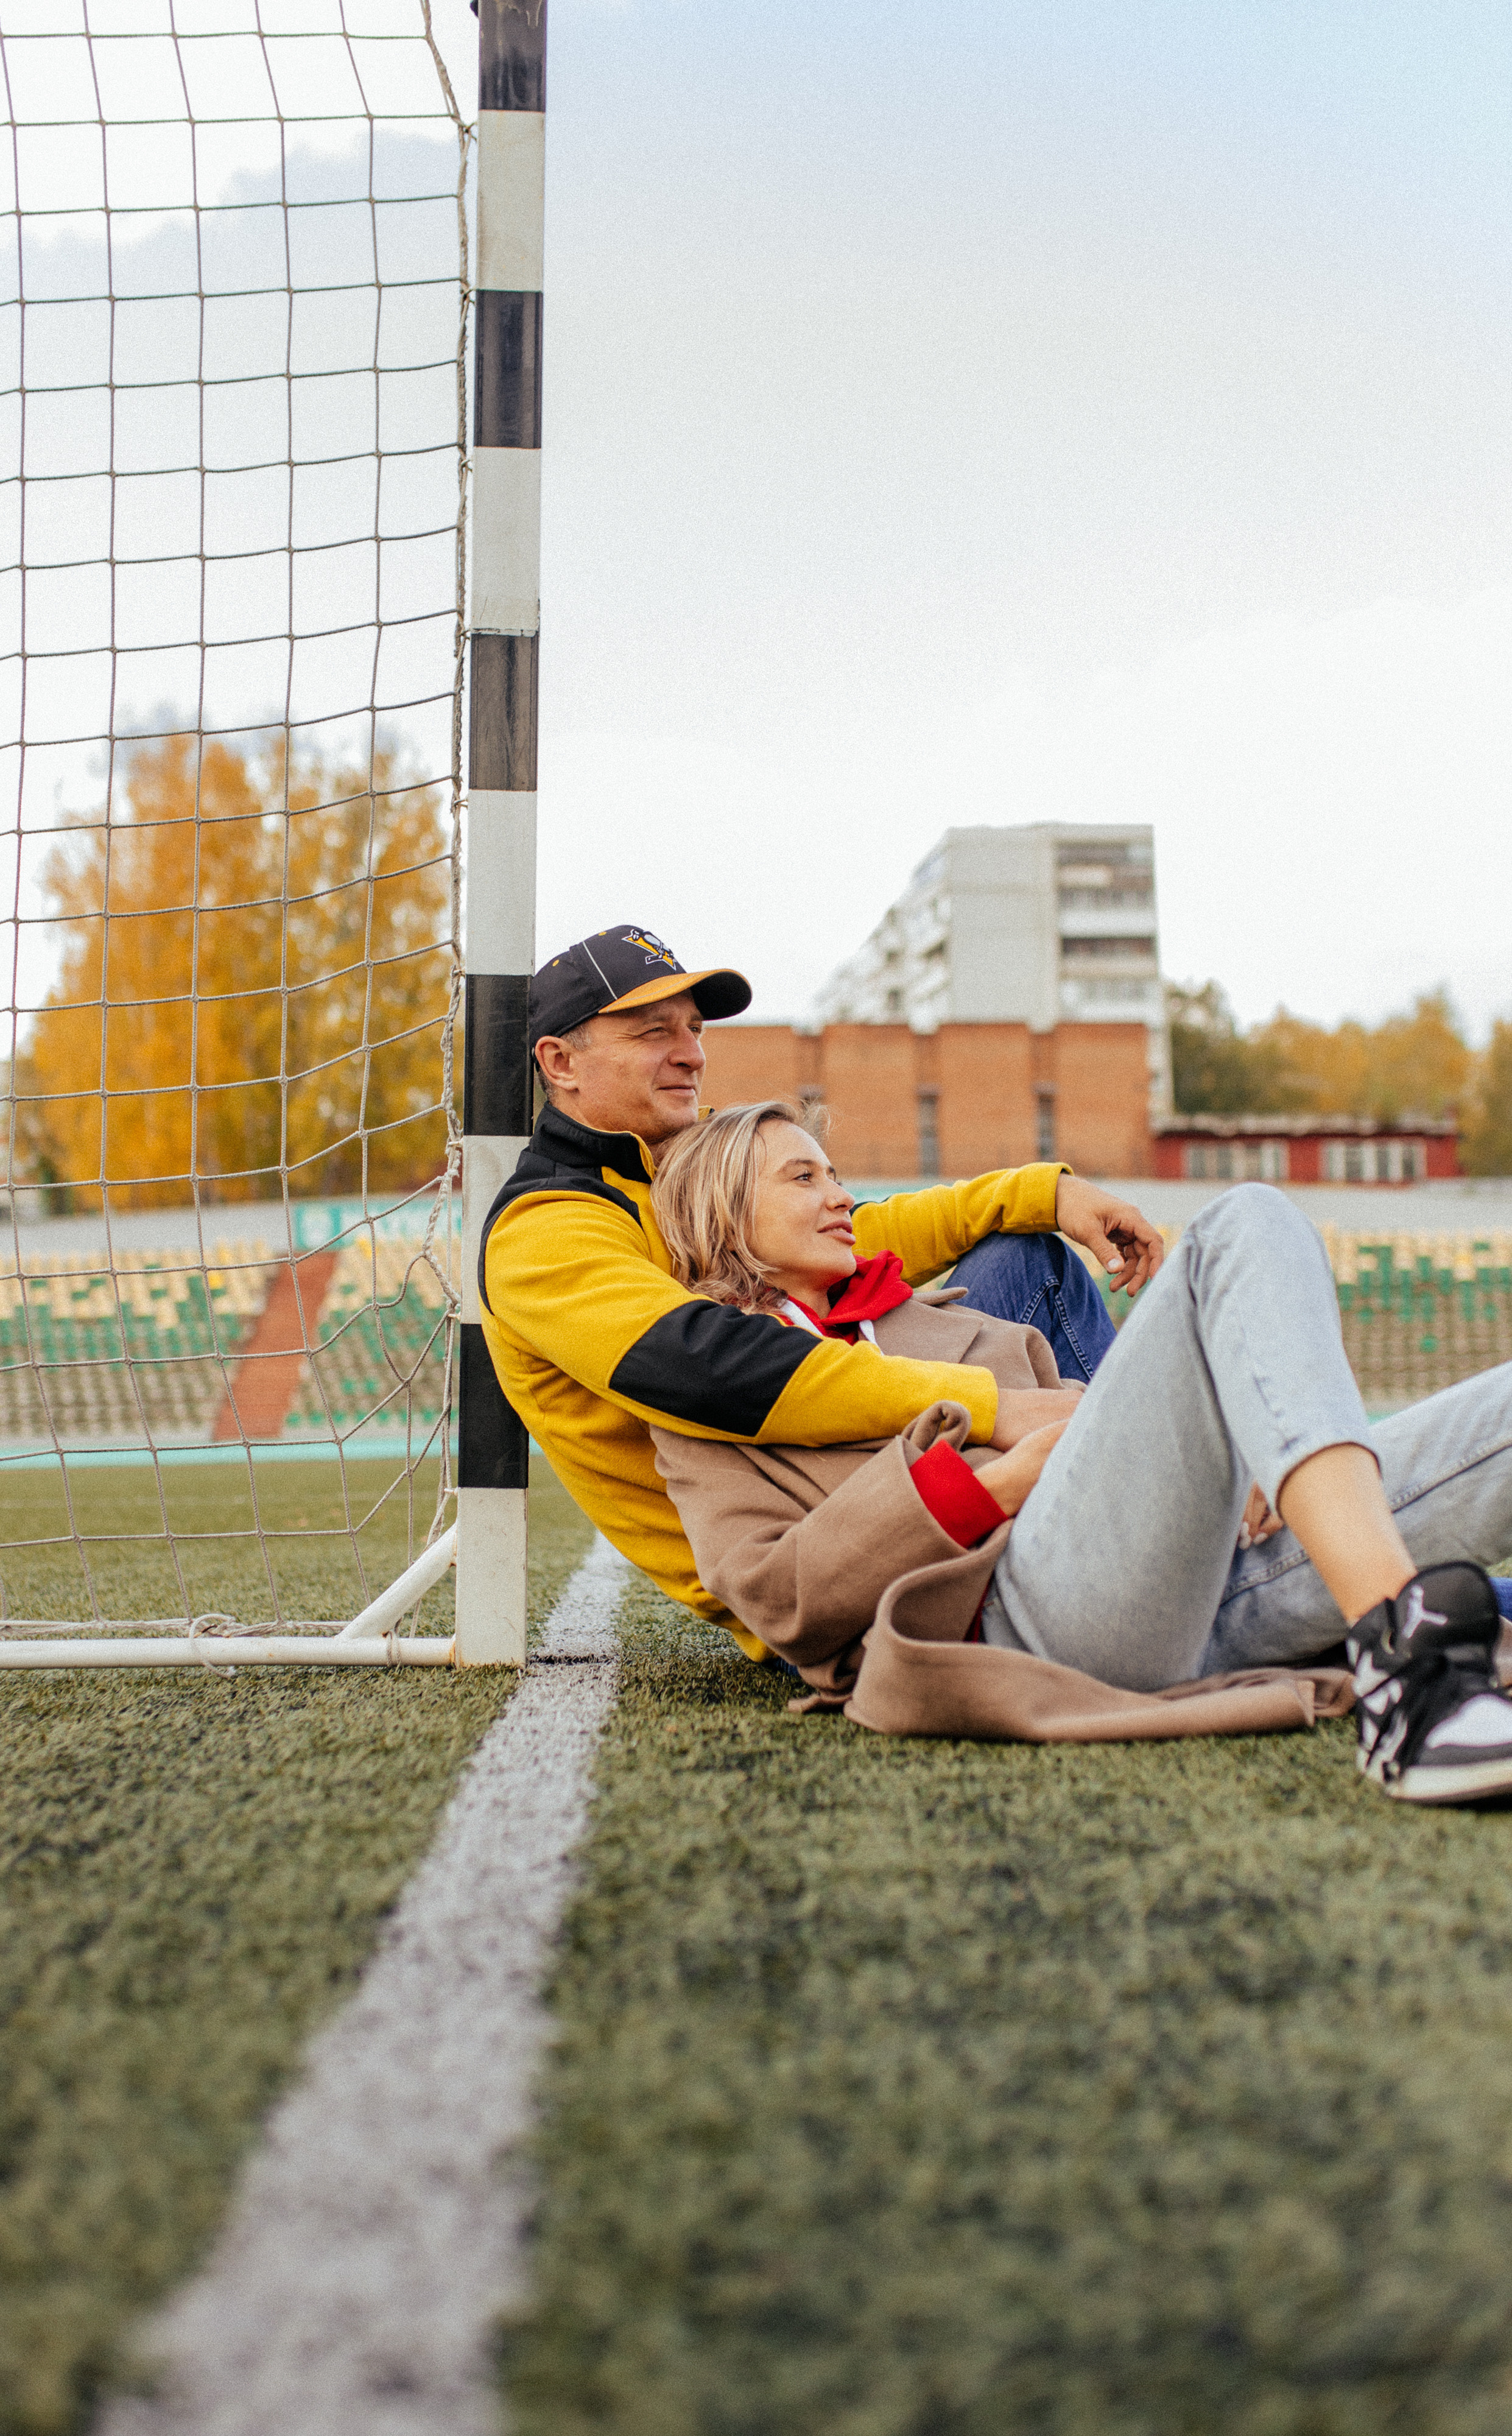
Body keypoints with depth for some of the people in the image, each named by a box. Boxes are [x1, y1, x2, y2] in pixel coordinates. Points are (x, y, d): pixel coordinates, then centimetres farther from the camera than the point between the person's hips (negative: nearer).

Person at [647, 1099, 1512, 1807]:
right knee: (1249, 1226, -23)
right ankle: (1403, 1641, -43)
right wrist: (1002, 1481, -6)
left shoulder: (931, 1327, 37)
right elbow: (771, 1594, 1)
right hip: (1027, 1610, -7)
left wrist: (1223, 1465, 8)